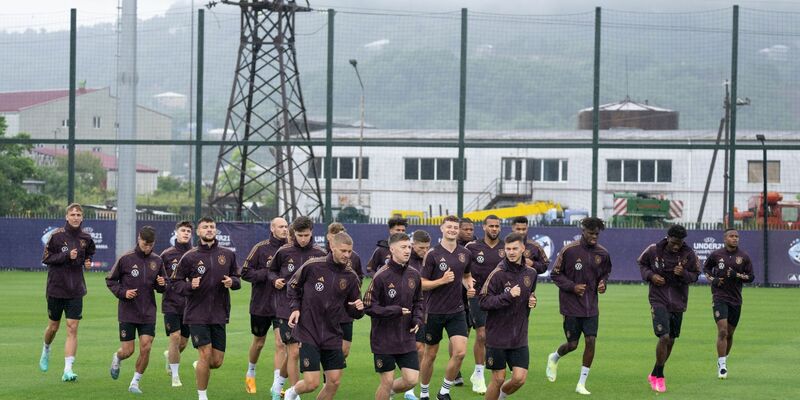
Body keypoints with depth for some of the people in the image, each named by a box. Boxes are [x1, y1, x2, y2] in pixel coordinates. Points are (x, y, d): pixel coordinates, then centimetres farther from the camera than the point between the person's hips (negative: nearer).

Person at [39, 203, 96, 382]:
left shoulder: (86, 238, 2)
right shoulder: (57, 235, -8)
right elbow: (46, 258, -10)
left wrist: (88, 261, 1)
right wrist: (66, 256, -21)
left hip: (75, 290, 2)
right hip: (56, 288, -2)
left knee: (72, 328, -8)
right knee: (53, 326, 11)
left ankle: (68, 369, -9)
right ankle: (46, 350, 44)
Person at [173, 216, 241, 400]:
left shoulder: (228, 255, 6)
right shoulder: (190, 257, -2)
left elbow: (237, 278, 15)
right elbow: (177, 282, 3)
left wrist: (232, 282, -8)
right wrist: (190, 286, -17)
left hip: (219, 315, 3)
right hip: (197, 314, -3)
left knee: (217, 361, 3)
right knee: (205, 353, -12)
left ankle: (199, 366, 37)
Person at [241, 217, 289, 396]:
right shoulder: (260, 248, -8)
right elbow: (245, 272, -8)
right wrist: (267, 274, -20)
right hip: (260, 305, -1)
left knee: (281, 344, -10)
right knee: (259, 342, 14)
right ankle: (250, 374, 39)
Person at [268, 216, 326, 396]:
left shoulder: (320, 254, -1)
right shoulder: (284, 252, -4)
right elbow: (271, 271, 12)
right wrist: (275, 280, -8)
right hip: (287, 309, -2)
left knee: (293, 352, 11)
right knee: (294, 352, -7)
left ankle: (279, 381, 36)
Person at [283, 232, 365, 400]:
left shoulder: (350, 277, 1)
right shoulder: (312, 266, -10)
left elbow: (353, 312, 10)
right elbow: (293, 285, 7)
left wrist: (358, 308, -12)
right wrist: (295, 307, -7)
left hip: (332, 336, 4)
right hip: (308, 334, -4)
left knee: (334, 382, 2)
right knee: (312, 383, -9)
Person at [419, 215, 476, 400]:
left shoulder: (464, 253, 5)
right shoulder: (433, 254, -9)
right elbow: (422, 284, -9)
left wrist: (469, 286, 2)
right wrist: (442, 280, -22)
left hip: (457, 311, 3)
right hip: (434, 311, -3)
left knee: (460, 352, -12)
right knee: (430, 355, 7)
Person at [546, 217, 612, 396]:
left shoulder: (602, 253, 1)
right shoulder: (569, 250, -11)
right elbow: (555, 274, -4)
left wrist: (602, 284, -3)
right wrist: (572, 286, -17)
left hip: (591, 306, 4)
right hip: (571, 305, -4)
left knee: (590, 341, -6)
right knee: (572, 344, 0)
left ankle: (581, 384, 4)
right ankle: (554, 358, 37)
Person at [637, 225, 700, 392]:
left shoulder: (689, 254, -6)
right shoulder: (654, 250, -9)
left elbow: (695, 275, 3)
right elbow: (641, 262, 9)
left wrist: (684, 274, -19)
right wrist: (650, 275, -10)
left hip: (678, 303, 3)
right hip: (658, 301, -3)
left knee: (670, 340, 10)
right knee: (664, 337, -18)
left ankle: (655, 375, 29)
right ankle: (659, 377, -3)